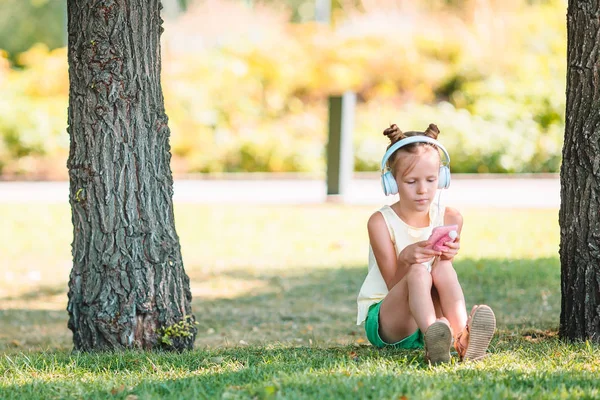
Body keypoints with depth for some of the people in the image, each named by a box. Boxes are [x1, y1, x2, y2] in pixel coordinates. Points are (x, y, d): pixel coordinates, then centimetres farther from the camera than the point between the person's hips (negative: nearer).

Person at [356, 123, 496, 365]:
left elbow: (443, 282, -3)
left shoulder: (450, 219, 3)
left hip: (434, 316, 3)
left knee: (443, 269, -27)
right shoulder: (381, 222, -6)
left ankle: (462, 337, -51)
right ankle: (434, 340, -63)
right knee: (418, 272, -33)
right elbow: (395, 286, -11)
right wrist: (405, 259, -32)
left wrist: (446, 258, -25)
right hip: (385, 322, -3)